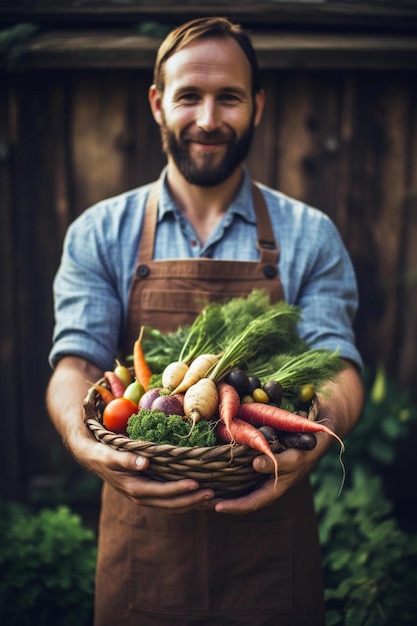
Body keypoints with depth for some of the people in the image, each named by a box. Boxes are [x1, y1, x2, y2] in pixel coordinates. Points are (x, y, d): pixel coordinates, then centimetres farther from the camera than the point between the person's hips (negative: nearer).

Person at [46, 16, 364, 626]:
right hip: (143, 531, 1)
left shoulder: (310, 237, -1)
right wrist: (84, 442, -29)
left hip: (270, 529, 0)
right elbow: (77, 359, -7)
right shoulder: (99, 234, 0)